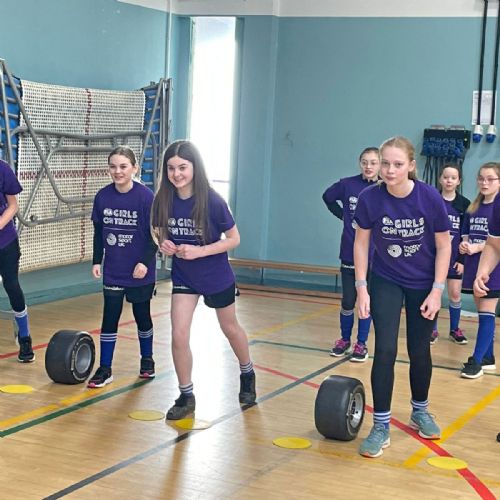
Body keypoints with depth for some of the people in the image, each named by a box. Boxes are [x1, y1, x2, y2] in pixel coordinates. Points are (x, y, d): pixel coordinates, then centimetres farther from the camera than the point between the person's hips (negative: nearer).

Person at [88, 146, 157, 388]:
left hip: (140, 272, -2)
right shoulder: (102, 196, -3)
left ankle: (147, 360, 34)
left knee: (142, 316, 13)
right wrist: (96, 261, 6)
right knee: (109, 318, 2)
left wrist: (145, 261, -19)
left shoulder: (146, 197, -15)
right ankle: (105, 369, 11)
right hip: (113, 271, 3)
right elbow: (98, 232, 7)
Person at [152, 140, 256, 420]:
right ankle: (186, 397, 10)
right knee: (179, 336, -9)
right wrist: (164, 244, -20)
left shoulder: (213, 202, -24)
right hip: (184, 277, 2)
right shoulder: (163, 201, -14)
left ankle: (247, 375, 47)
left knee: (230, 328, 19)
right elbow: (160, 232, 4)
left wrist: (199, 251, -27)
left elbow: (234, 239, -15)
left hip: (217, 277, -2)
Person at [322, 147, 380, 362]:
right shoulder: (347, 185, -4)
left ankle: (361, 344, 21)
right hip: (349, 254, 1)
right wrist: (342, 215, 5)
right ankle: (344, 340, 26)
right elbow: (328, 197, 13)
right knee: (348, 301, 7)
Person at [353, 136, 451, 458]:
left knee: (419, 351, 10)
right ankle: (381, 428, 2)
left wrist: (437, 290, -12)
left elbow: (444, 246, -11)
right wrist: (362, 288, -8)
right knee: (385, 350, -9)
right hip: (386, 283, 0)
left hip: (424, 285, 0)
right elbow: (361, 243, -6)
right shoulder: (370, 198, -20)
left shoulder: (430, 197, -22)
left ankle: (420, 412, 35)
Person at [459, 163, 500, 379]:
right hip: (473, 266, 7)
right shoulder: (474, 207, 12)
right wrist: (464, 244, -4)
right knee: (482, 313, 11)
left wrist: (477, 247, -20)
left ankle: (476, 361, -6)